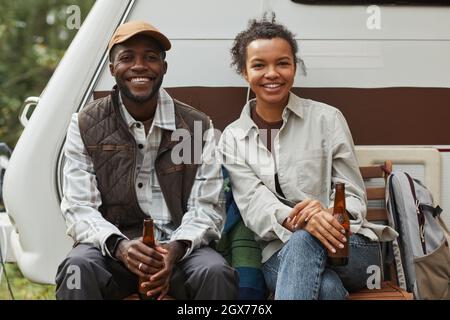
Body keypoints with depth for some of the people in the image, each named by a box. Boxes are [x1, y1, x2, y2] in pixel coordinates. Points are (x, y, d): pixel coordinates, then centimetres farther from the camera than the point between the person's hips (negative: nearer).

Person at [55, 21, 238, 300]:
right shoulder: (85, 126, 5)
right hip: (112, 247, 0)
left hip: (181, 247, 0)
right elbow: (78, 208, -2)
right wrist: (118, 245, -23)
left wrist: (176, 248, -20)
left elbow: (206, 207, 1)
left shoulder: (198, 126, 6)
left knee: (216, 273, -31)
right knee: (78, 268, -32)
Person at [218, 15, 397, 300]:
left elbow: (353, 194, 1)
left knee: (304, 242, -37)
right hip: (281, 253, 0)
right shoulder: (232, 139, 7)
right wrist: (296, 221, -29)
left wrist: (328, 216, -24)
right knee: (325, 287, -37)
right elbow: (253, 204, -5)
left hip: (352, 247, 1)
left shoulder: (326, 118, 3)